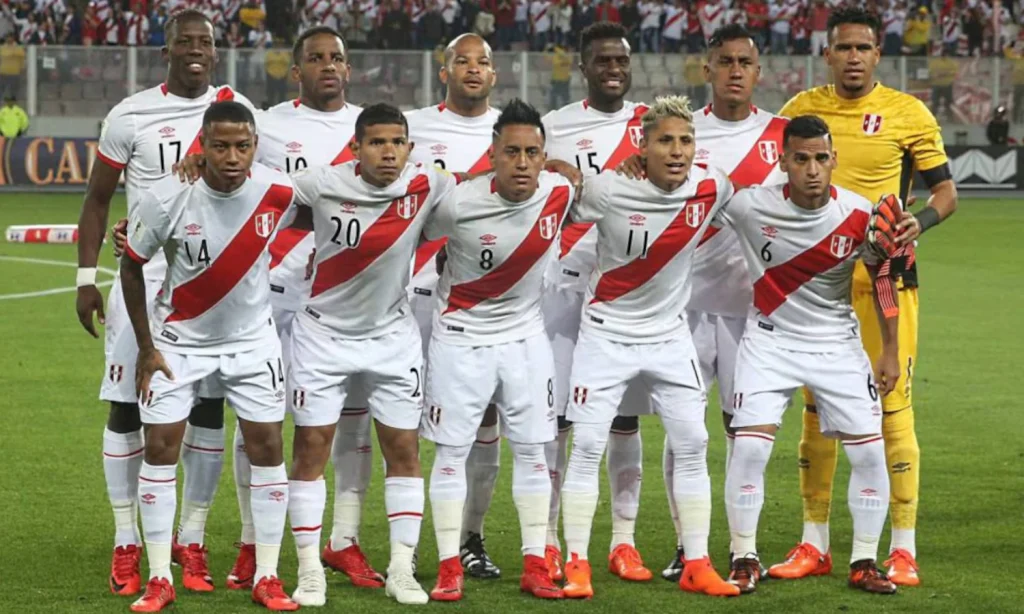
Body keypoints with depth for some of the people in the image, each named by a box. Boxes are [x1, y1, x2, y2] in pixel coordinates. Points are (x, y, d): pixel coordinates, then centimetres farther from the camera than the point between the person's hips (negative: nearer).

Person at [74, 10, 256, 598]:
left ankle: (192, 541, 13)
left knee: (210, 408, 2)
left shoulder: (237, 109, 3)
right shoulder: (131, 115, -2)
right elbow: (98, 199, 6)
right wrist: (87, 278, 0)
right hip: (144, 278, -2)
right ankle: (127, 544, 9)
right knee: (127, 407, -1)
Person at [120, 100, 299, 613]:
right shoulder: (166, 199, -23)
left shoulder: (279, 192, -19)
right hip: (178, 340, -1)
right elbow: (131, 266, -8)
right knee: (160, 446, -4)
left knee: (267, 446, -2)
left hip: (251, 339, 1)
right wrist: (145, 348, -5)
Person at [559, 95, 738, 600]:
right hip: (607, 331, -3)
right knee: (587, 445, -7)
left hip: (670, 335, 3)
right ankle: (576, 565, 1)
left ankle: (697, 566, 9)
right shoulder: (607, 189, -20)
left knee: (692, 445, 1)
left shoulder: (712, 188, -10)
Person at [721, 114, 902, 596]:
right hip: (770, 341, -2)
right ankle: (744, 560, 3)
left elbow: (882, 280, 1)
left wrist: (890, 352, 3)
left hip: (837, 344, 2)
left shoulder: (860, 215, -13)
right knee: (749, 447, -14)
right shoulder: (750, 206, -18)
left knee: (869, 452, -4)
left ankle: (864, 564, 12)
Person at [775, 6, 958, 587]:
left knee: (891, 404, -7)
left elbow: (946, 191, 3)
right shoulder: (802, 109, 8)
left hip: (884, 274, -3)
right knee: (817, 407, 8)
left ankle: (904, 549, -2)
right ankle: (815, 544, 17)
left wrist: (920, 222, -18)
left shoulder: (908, 113, 0)